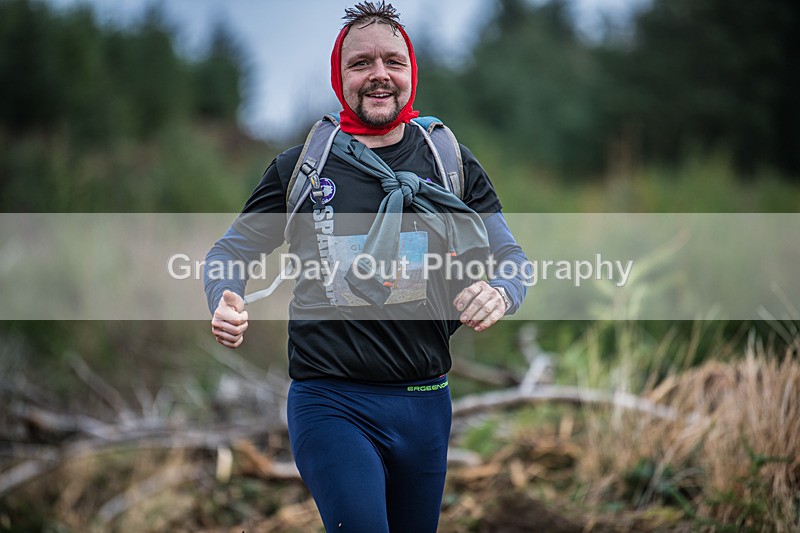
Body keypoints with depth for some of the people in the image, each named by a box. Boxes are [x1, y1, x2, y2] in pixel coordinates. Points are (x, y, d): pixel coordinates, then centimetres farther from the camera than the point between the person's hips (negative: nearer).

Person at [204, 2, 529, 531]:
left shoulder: (453, 163, 6)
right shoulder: (299, 167, 3)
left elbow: (510, 256, 9)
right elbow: (231, 250, 11)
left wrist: (498, 293, -16)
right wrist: (224, 304, -12)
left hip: (426, 402, 3)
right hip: (331, 402, -3)